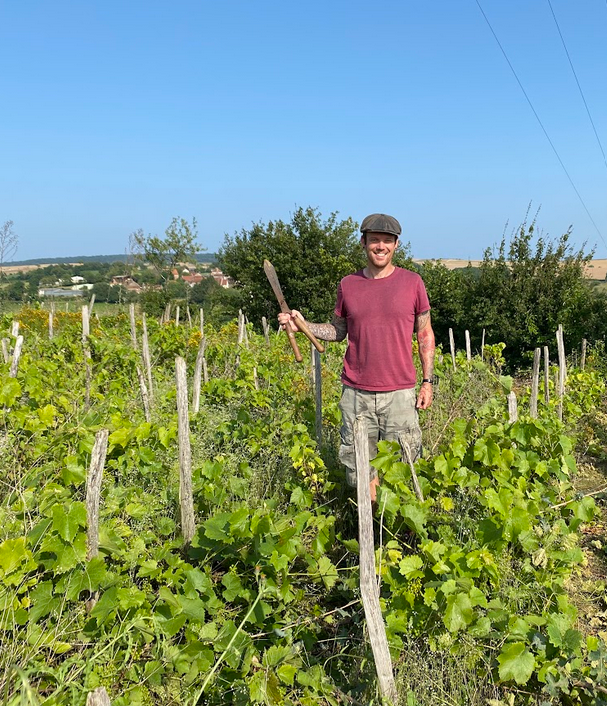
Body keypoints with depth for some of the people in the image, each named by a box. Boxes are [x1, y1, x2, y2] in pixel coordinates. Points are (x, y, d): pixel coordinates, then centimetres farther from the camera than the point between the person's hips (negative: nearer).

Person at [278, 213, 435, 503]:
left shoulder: (412, 282, 2)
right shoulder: (348, 285, 5)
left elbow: (425, 334, 7)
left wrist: (427, 381, 2)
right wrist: (303, 325, 0)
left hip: (400, 392, -1)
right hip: (356, 393, 1)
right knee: (361, 469, 8)